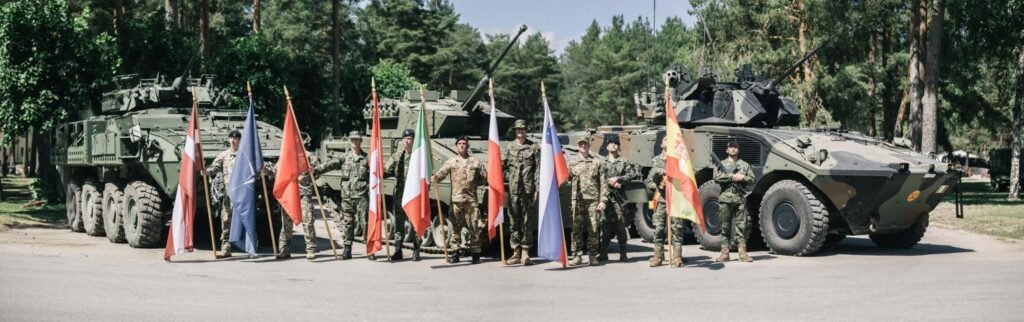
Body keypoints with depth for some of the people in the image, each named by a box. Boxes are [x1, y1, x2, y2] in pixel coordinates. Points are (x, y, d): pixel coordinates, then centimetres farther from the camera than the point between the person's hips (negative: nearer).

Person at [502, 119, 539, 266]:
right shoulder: (509, 148, 10)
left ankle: (525, 253, 6)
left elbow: (538, 169, 0)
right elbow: (501, 165, 9)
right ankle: (516, 252, 11)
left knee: (528, 221, 1)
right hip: (513, 189, 2)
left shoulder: (534, 147, 3)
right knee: (514, 221, 5)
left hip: (528, 189, -2)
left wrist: (537, 189, -6)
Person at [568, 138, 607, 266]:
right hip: (577, 200, 1)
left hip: (593, 199, -1)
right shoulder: (572, 163, 12)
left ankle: (593, 256, 7)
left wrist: (602, 200, -3)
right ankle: (577, 256, 4)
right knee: (576, 229, -1)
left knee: (593, 229, 0)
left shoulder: (597, 162, 9)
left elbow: (603, 183, 4)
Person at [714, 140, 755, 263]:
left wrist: (742, 178, -10)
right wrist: (733, 177, -11)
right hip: (725, 198, -1)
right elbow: (716, 177, -5)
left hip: (740, 199, 1)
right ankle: (724, 253, 5)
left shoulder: (744, 165, 16)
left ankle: (743, 253, 1)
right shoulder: (721, 164, 11)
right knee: (725, 226, 1)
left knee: (741, 226, -1)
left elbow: (752, 179, 9)